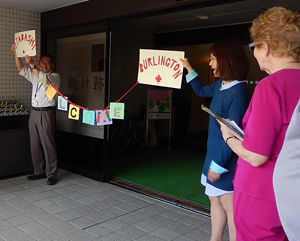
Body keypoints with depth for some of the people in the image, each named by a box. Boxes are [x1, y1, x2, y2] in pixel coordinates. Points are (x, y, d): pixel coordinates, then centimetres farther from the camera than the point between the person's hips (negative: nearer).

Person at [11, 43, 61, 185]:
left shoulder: (55, 76, -2)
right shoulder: (35, 75, 18)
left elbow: (44, 79, -21)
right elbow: (21, 70, 12)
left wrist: (32, 64, -25)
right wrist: (16, 53, 1)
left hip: (46, 113, -7)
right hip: (34, 112, 7)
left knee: (48, 144, -6)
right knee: (35, 144, 10)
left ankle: (51, 174, 2)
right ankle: (39, 171, 20)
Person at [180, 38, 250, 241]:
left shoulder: (238, 92, -23)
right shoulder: (221, 84, 6)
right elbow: (201, 91, 29)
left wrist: (218, 163, -20)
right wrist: (189, 69, 30)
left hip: (226, 158, -10)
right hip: (215, 152, 10)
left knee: (229, 204, 1)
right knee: (215, 199, 18)